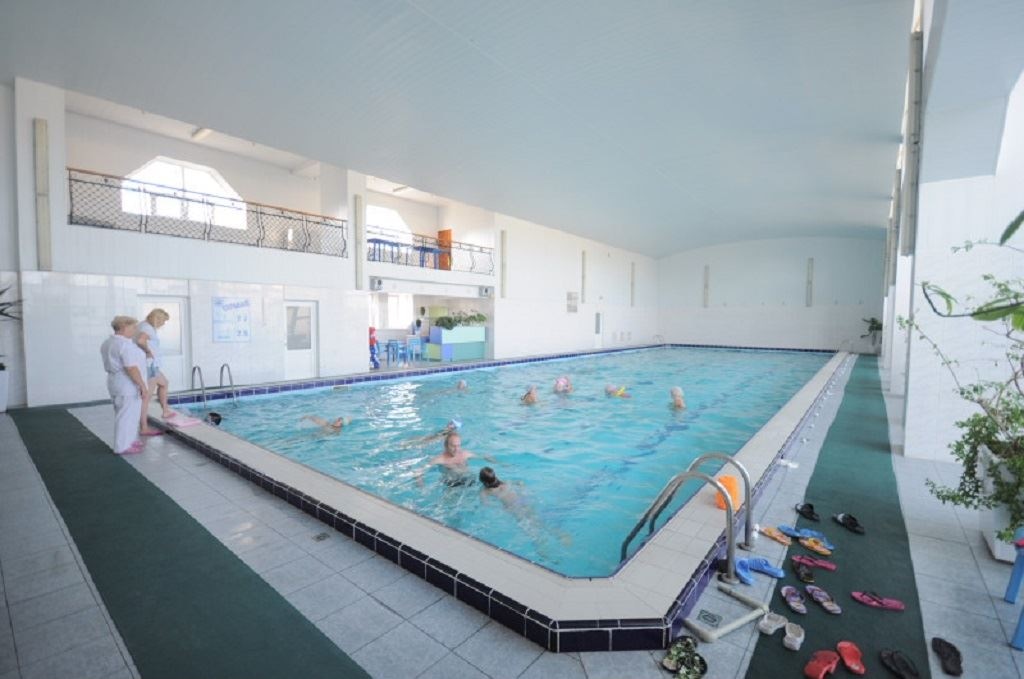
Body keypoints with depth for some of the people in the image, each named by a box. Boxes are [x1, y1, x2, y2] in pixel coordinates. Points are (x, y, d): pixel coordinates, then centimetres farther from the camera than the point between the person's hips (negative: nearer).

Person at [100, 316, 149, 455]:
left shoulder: (108, 343, 10)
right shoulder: (125, 345, -21)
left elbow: (113, 364, 16)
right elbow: (131, 368, -24)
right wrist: (142, 386, -20)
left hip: (116, 383, 10)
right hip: (128, 385, -10)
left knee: (123, 414, 18)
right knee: (127, 415, -2)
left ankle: (130, 440, 29)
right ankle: (123, 447, 5)